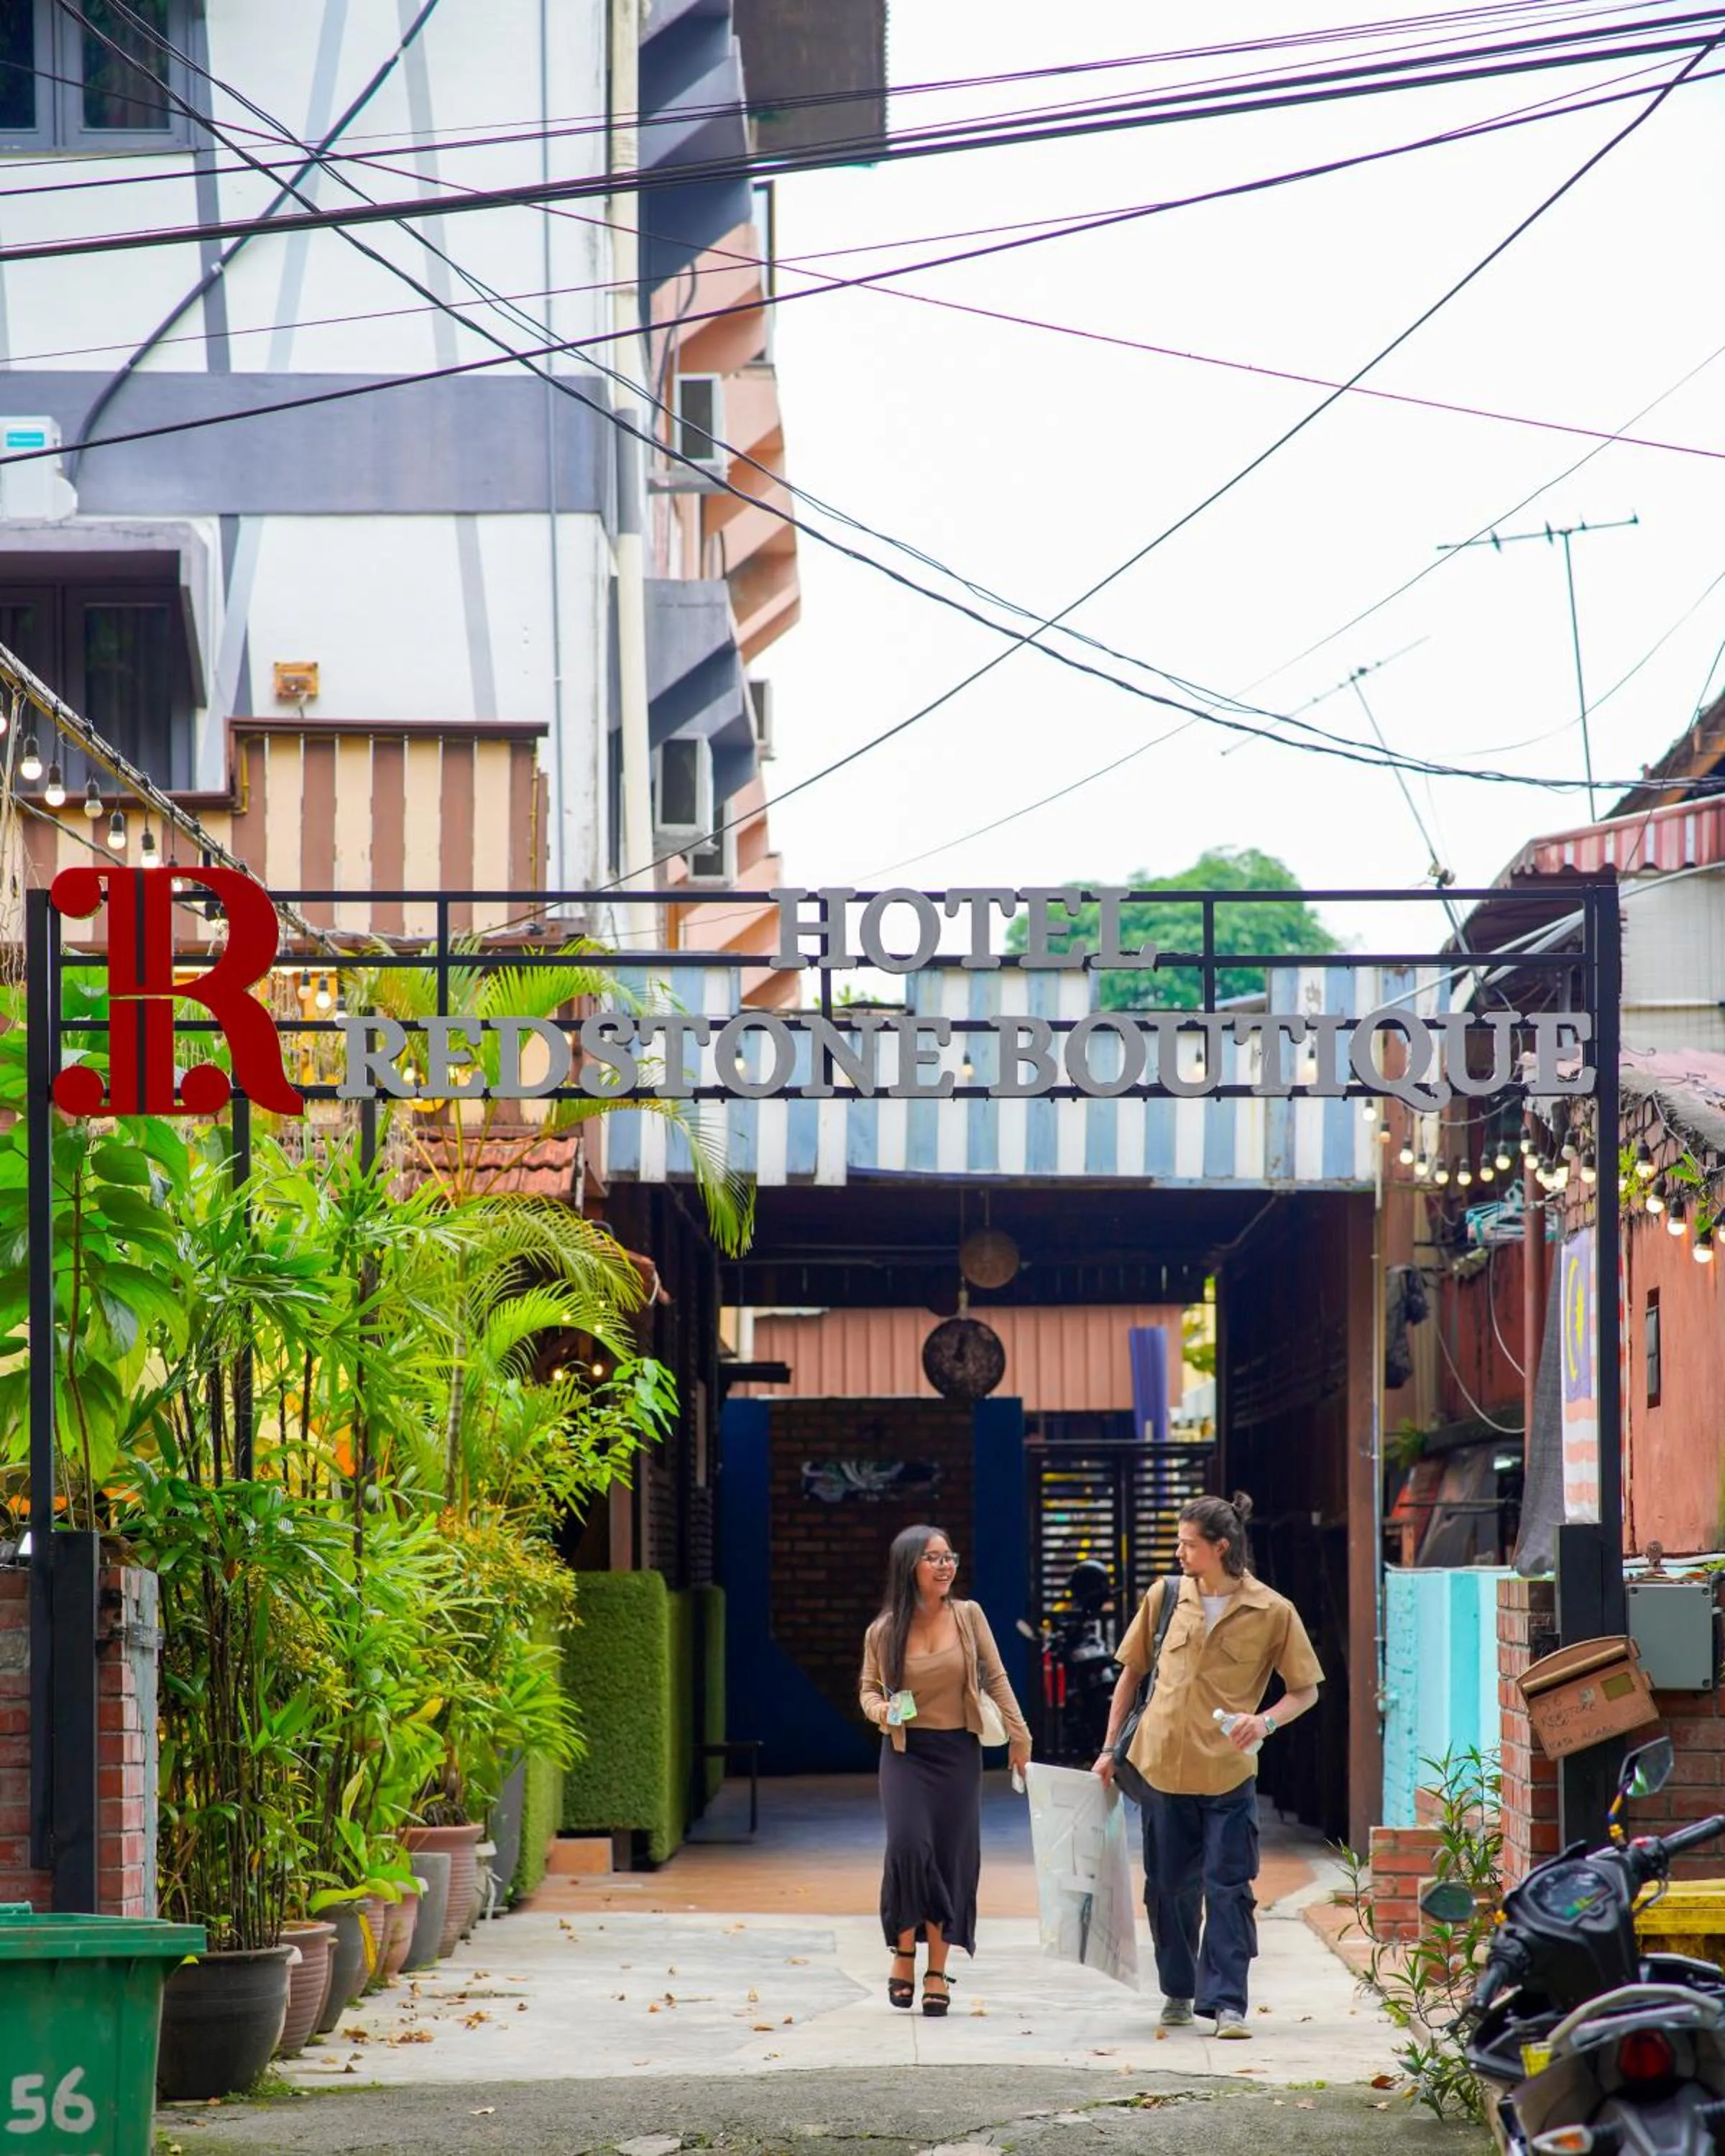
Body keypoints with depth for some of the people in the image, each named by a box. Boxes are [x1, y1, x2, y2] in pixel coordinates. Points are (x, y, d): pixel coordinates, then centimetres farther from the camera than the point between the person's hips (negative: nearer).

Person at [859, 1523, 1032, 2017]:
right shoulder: (883, 1632, -2)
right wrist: (879, 1710, -10)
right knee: (909, 1846, -19)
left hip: (958, 1753, 1)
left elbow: (995, 1680, 4)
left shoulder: (968, 1616, -1)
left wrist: (1018, 1737, 1)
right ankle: (904, 1954, 1)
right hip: (906, 1751, -1)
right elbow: (869, 1687, 12)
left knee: (952, 1857, 1)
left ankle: (938, 1972, 12)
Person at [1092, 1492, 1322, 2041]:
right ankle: (1178, 1991, 25)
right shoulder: (1165, 1597, 3)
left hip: (1228, 1772, -3)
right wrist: (1110, 1747, 11)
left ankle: (1226, 2002, -3)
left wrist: (1266, 1721, -18)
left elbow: (1306, 1691, 1)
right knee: (1168, 1888, 11)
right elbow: (1132, 1671, 14)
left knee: (1227, 1888, -5)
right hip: (1163, 1765, 3)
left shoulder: (1272, 1612, -6)